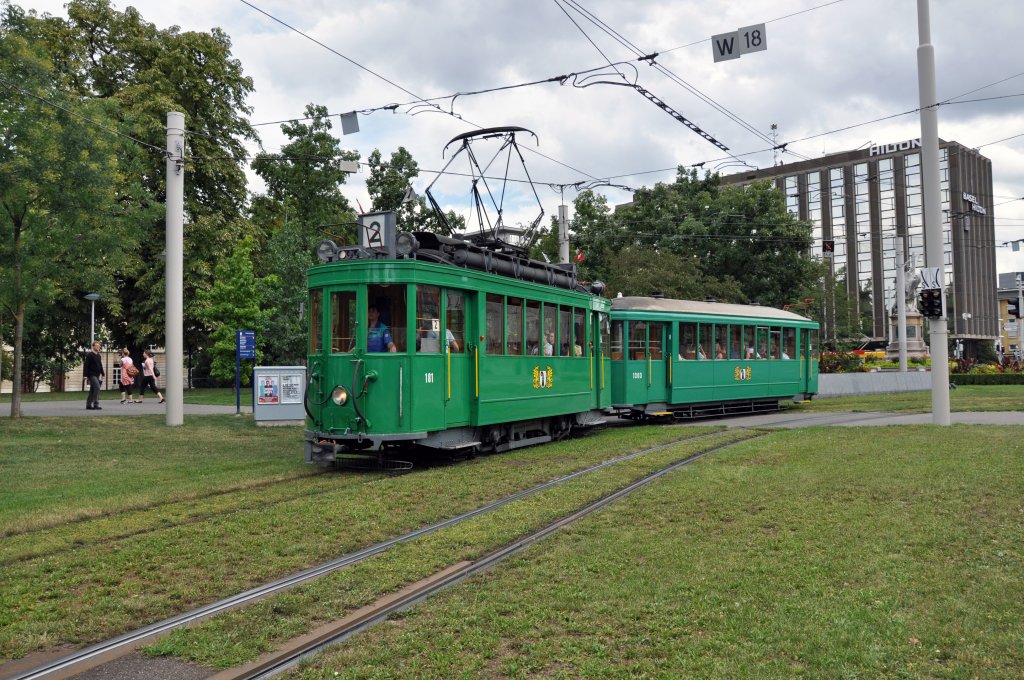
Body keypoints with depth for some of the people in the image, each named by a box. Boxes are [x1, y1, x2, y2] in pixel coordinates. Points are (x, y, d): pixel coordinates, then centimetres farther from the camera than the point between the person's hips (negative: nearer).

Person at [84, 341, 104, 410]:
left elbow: (100, 365, 24)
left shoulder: (98, 355, 16)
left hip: (97, 375, 8)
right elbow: (86, 365, -12)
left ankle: (88, 405, 15)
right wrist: (86, 375, -17)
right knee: (97, 387, -18)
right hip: (92, 375, -8)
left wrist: (102, 374, 19)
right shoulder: (89, 355, -8)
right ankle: (96, 404, -17)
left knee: (92, 390, 10)